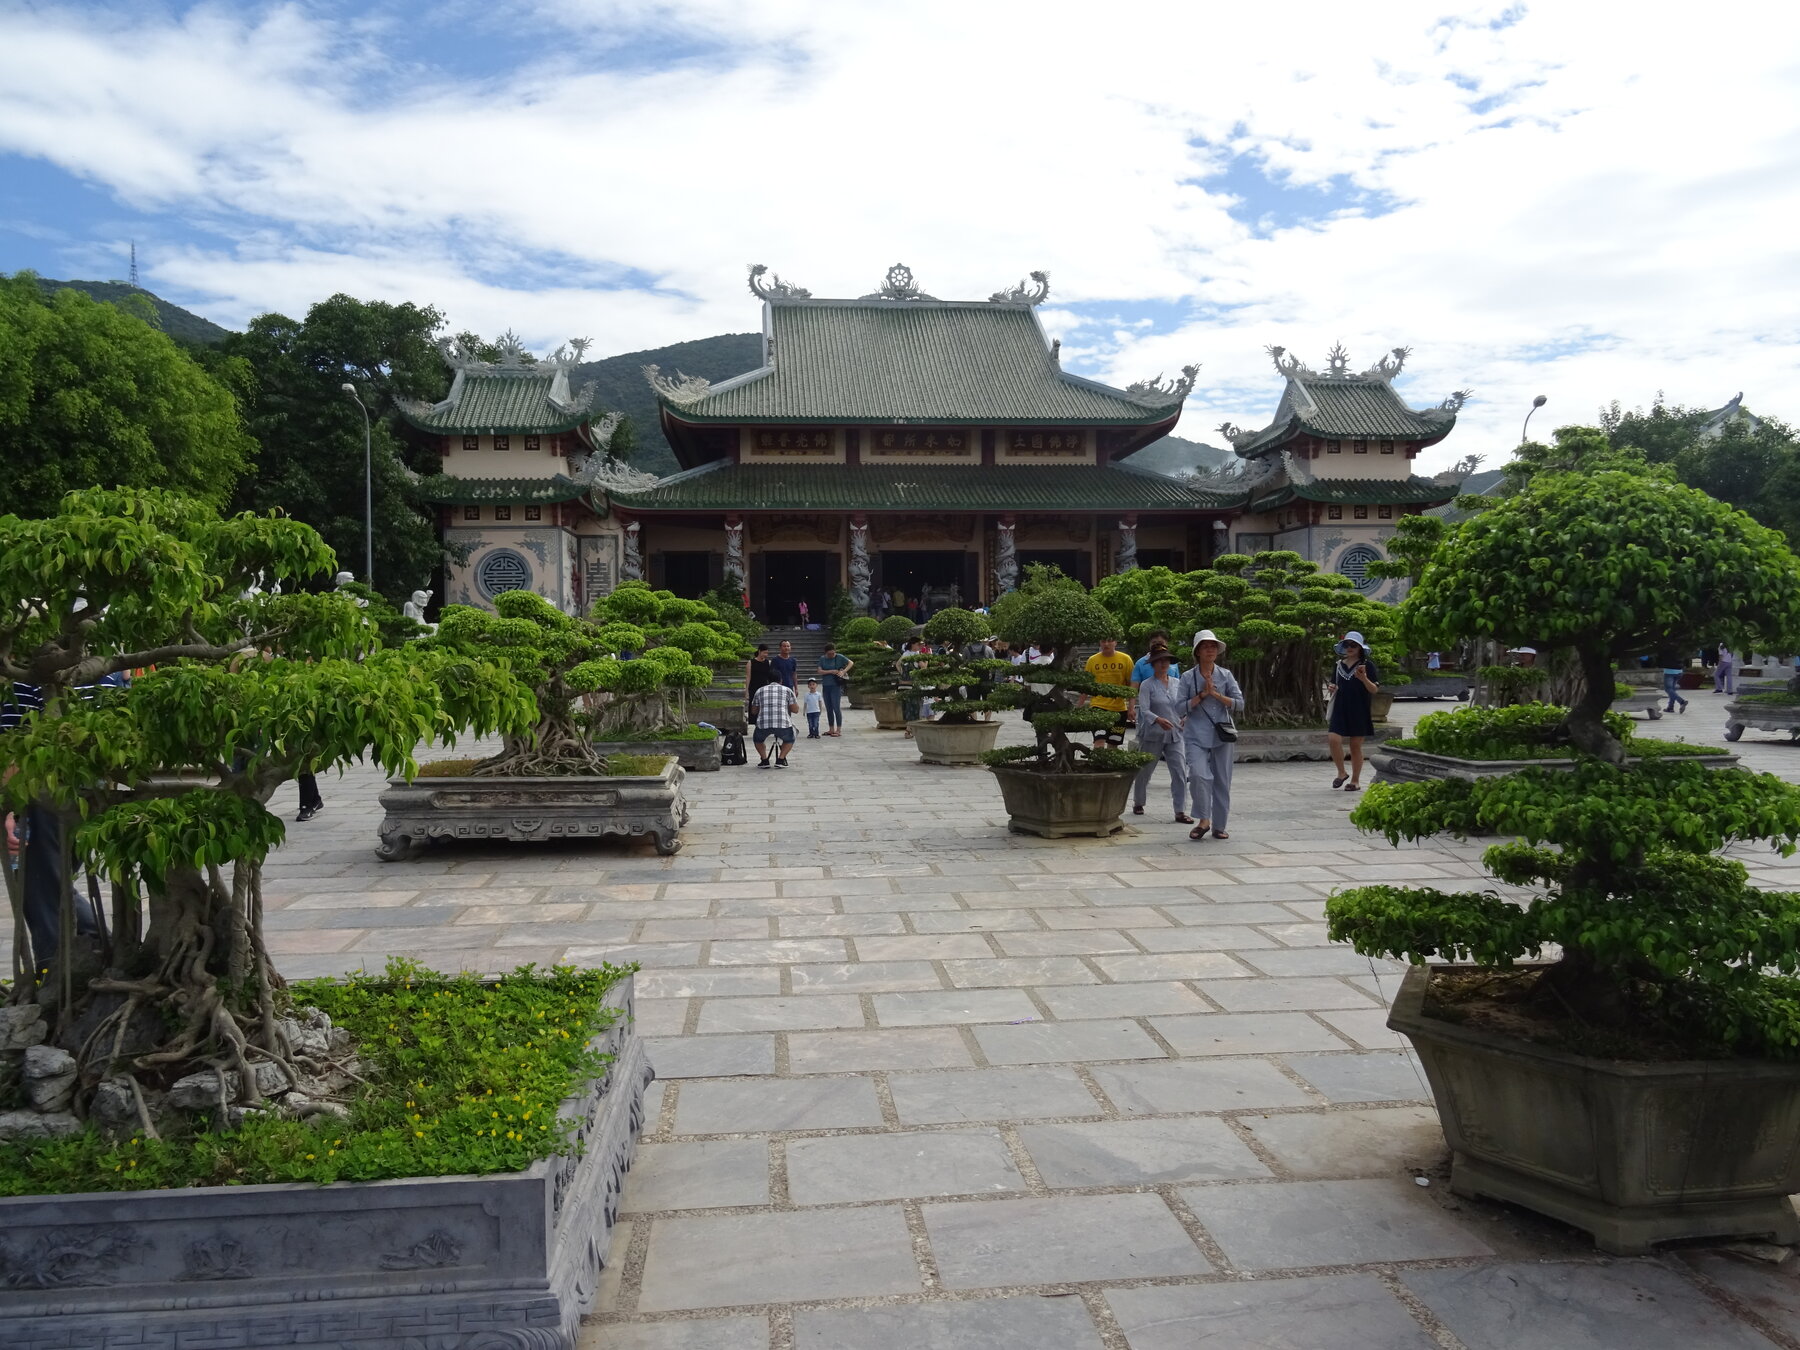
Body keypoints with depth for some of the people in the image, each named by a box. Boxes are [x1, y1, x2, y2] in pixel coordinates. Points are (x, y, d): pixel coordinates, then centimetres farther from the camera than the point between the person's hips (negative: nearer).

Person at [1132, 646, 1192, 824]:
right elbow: (1144, 710, -16)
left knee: (1180, 773, -8)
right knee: (1144, 771, 11)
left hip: (1174, 735, 3)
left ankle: (1180, 811, -5)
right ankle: (1138, 803, 33)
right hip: (1153, 735, -3)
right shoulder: (1146, 685, -5)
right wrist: (1158, 720, -33)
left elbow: (1181, 707, 15)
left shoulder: (1177, 683, 9)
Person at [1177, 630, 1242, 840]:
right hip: (1196, 736, -2)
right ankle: (1203, 820, -7)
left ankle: (1218, 826, 19)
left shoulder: (1226, 675, 7)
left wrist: (1216, 694, -11)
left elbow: (1239, 704, 0)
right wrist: (1202, 695, -11)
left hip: (1222, 735, 2)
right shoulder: (1188, 678, 2)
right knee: (1199, 775, -22)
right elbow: (1181, 708, -2)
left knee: (1222, 781, 6)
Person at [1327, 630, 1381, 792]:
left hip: (1359, 710, -3)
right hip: (1340, 709, 3)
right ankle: (1341, 772, 3)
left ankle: (1355, 780, 13)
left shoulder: (1366, 666, 1)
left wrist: (1364, 678, -22)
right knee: (1333, 739, -16)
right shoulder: (1338, 665, 13)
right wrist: (1332, 689, 0)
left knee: (1356, 745, 2)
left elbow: (1374, 689, -4)